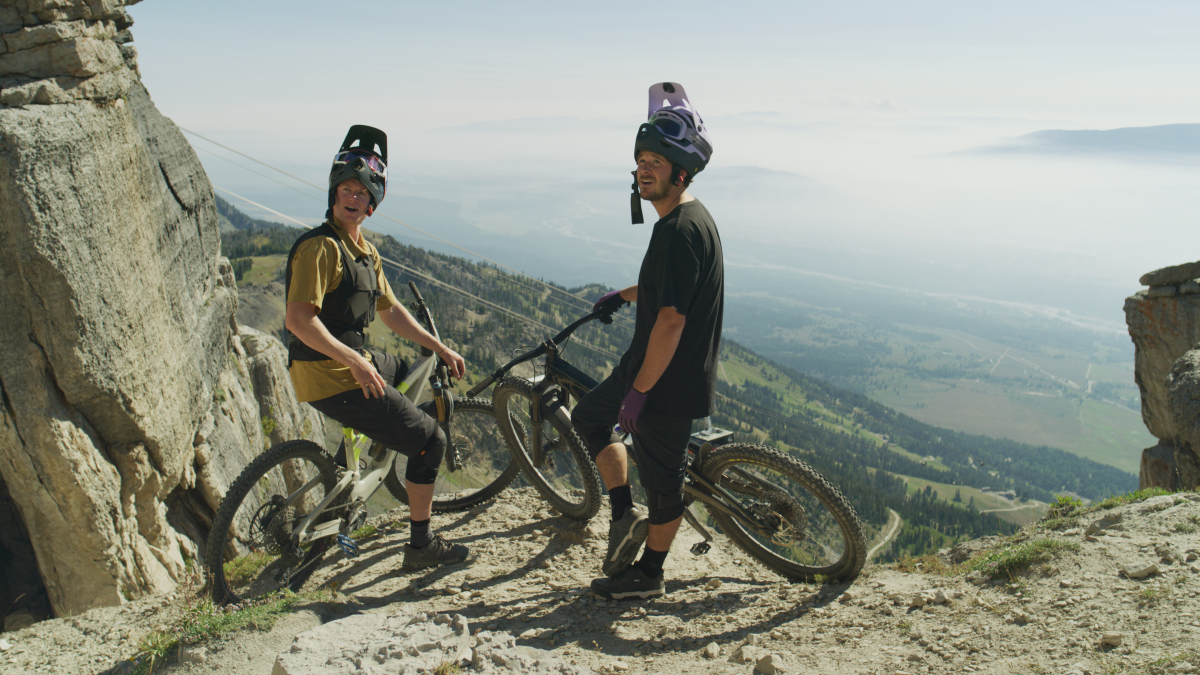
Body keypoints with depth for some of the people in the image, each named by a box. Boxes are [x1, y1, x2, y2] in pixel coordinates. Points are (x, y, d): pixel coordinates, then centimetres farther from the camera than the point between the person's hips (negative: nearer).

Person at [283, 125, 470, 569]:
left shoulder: (365, 251, 12)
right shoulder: (320, 246, -17)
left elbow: (389, 309, 20)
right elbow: (299, 319, -26)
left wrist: (441, 349, 17)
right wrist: (355, 361, -31)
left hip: (354, 363, 10)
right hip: (331, 377, -10)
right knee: (430, 441, -6)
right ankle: (421, 544, 9)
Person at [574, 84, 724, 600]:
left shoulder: (680, 230, -24)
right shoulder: (688, 217, 8)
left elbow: (671, 320, -28)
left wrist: (638, 392, -23)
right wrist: (625, 294, 41)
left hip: (670, 381, -10)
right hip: (649, 364, 10)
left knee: (662, 478, 6)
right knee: (589, 417, 22)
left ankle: (648, 575, 24)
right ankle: (626, 514, 24)